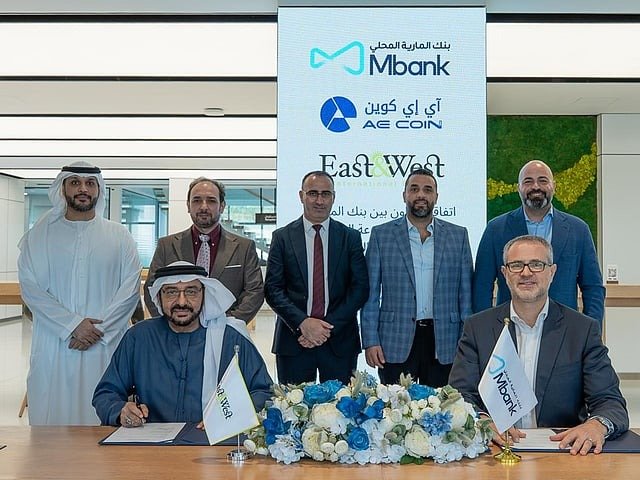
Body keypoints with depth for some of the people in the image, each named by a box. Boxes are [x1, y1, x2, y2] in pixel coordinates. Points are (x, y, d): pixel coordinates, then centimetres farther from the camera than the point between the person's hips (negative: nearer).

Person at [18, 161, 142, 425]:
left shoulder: (119, 236, 8)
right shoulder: (40, 234, 8)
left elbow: (130, 289, 0)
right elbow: (30, 287, 0)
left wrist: (99, 330, -10)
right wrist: (72, 325, -10)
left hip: (106, 347, 0)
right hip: (53, 346, 1)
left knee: (102, 420, -1)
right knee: (51, 421, 2)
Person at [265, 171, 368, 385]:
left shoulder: (350, 237, 6)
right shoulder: (282, 237, 5)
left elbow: (360, 288, 0)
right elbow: (273, 289, -1)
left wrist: (329, 327, -10)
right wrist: (302, 323, -14)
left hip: (340, 340, 0)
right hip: (293, 339, 0)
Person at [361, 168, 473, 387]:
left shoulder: (458, 236, 8)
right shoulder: (381, 235, 4)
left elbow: (466, 293, 8)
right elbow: (370, 293, 3)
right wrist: (371, 341, -4)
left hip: (444, 345, 1)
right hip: (396, 344, -1)